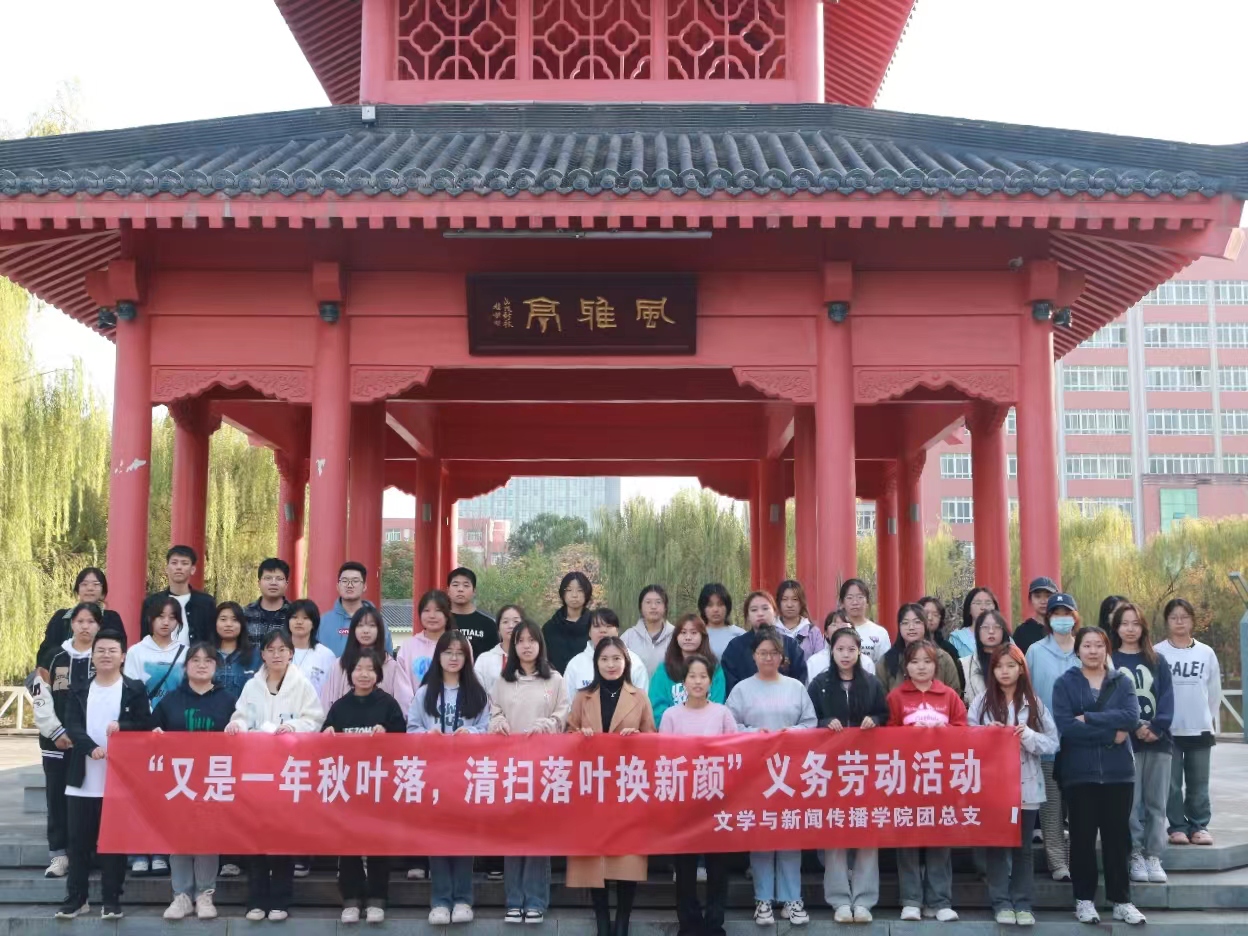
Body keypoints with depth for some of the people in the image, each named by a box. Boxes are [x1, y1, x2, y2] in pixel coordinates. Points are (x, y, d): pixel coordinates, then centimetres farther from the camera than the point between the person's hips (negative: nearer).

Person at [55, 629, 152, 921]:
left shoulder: (135, 689, 2)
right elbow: (72, 726, -4)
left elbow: (146, 726, -3)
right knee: (79, 840, 7)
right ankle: (76, 898, 17)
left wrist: (122, 727, -23)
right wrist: (92, 747, -22)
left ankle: (111, 900, 11)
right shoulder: (79, 691, 8)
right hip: (83, 780, 2)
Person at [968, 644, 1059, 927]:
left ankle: (1023, 903, 14)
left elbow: (1052, 744, 2)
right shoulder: (981, 702, 1)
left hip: (1027, 786, 1)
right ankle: (1001, 903, 12)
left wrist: (1028, 735, -14)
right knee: (997, 844, 4)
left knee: (1024, 845, 7)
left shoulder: (1034, 703, 4)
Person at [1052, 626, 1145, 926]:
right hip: (1079, 772, -1)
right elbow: (1064, 726, -12)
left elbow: (1131, 718, -11)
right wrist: (1111, 735, -13)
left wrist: (1088, 718, -15)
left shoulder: (1123, 682, 8)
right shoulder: (1065, 683, 2)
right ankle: (1084, 900, 14)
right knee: (1083, 836, 4)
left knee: (1117, 836, 5)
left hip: (1118, 772, 1)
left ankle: (1122, 901, 14)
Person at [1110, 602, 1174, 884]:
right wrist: (1134, 728, -16)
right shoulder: (1109, 661, 5)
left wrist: (1157, 727, -12)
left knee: (1156, 802, 3)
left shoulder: (1157, 661, 13)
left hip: (1158, 740, 3)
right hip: (1125, 741, -2)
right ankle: (1136, 855, 4)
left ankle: (1154, 857, 8)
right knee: (1131, 802, -4)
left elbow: (1167, 698, 4)